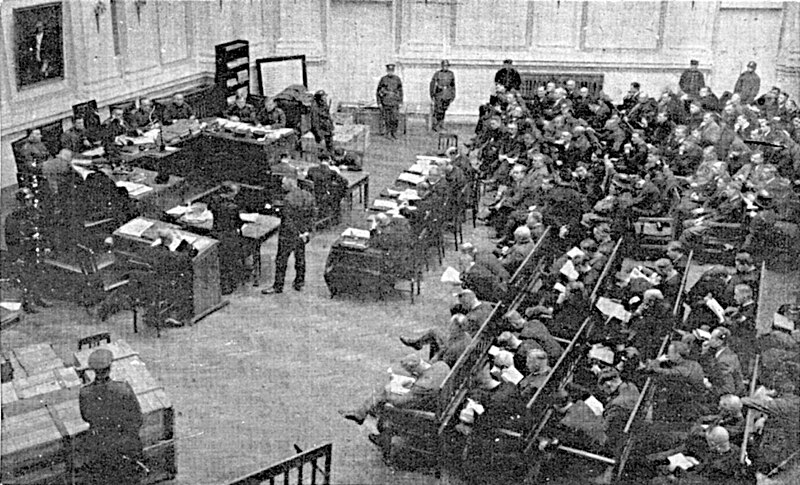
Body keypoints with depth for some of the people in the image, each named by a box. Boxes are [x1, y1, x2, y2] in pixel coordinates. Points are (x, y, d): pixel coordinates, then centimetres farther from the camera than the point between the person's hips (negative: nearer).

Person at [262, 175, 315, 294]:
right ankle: (299, 283, 28)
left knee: (281, 260, 4)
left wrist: (299, 234, -14)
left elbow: (288, 220, -22)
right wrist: (307, 231, 10)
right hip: (303, 233, 7)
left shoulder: (289, 198, -22)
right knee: (300, 258, 18)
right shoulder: (308, 196, 0)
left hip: (289, 235, -7)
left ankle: (278, 286, 11)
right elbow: (311, 215, 6)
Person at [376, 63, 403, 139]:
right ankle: (386, 133, 10)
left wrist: (401, 102, 6)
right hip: (385, 102, -1)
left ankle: (394, 133, 10)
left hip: (395, 102, 1)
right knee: (386, 119, 1)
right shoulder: (383, 79, -1)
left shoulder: (397, 79, 5)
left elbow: (400, 91, 11)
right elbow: (378, 91, 3)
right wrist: (379, 102, -2)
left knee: (395, 119, -4)